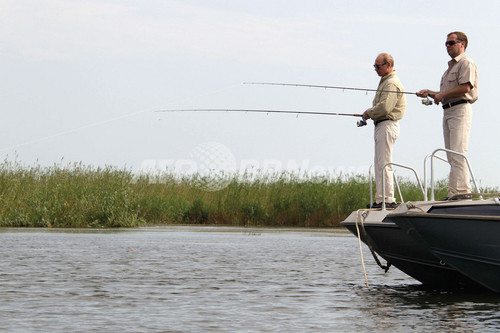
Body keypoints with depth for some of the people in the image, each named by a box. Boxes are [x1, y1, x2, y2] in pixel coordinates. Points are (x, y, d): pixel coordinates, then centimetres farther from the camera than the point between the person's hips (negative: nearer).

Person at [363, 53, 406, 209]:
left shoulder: (392, 83, -14)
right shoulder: (385, 81, 20)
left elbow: (384, 107, -24)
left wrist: (368, 113, -9)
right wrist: (370, 114, 8)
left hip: (387, 125, -11)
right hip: (381, 126, 11)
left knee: (384, 164, -12)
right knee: (379, 164, 11)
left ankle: (388, 199, -12)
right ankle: (381, 198, 14)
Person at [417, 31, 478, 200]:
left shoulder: (466, 63, -3)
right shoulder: (450, 67, 26)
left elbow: (465, 88, -17)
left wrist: (442, 94, -10)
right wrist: (430, 93, 15)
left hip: (460, 110, -10)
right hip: (447, 111, 10)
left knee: (458, 152, -16)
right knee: (451, 155, 6)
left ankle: (461, 190, -20)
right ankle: (454, 192, 6)